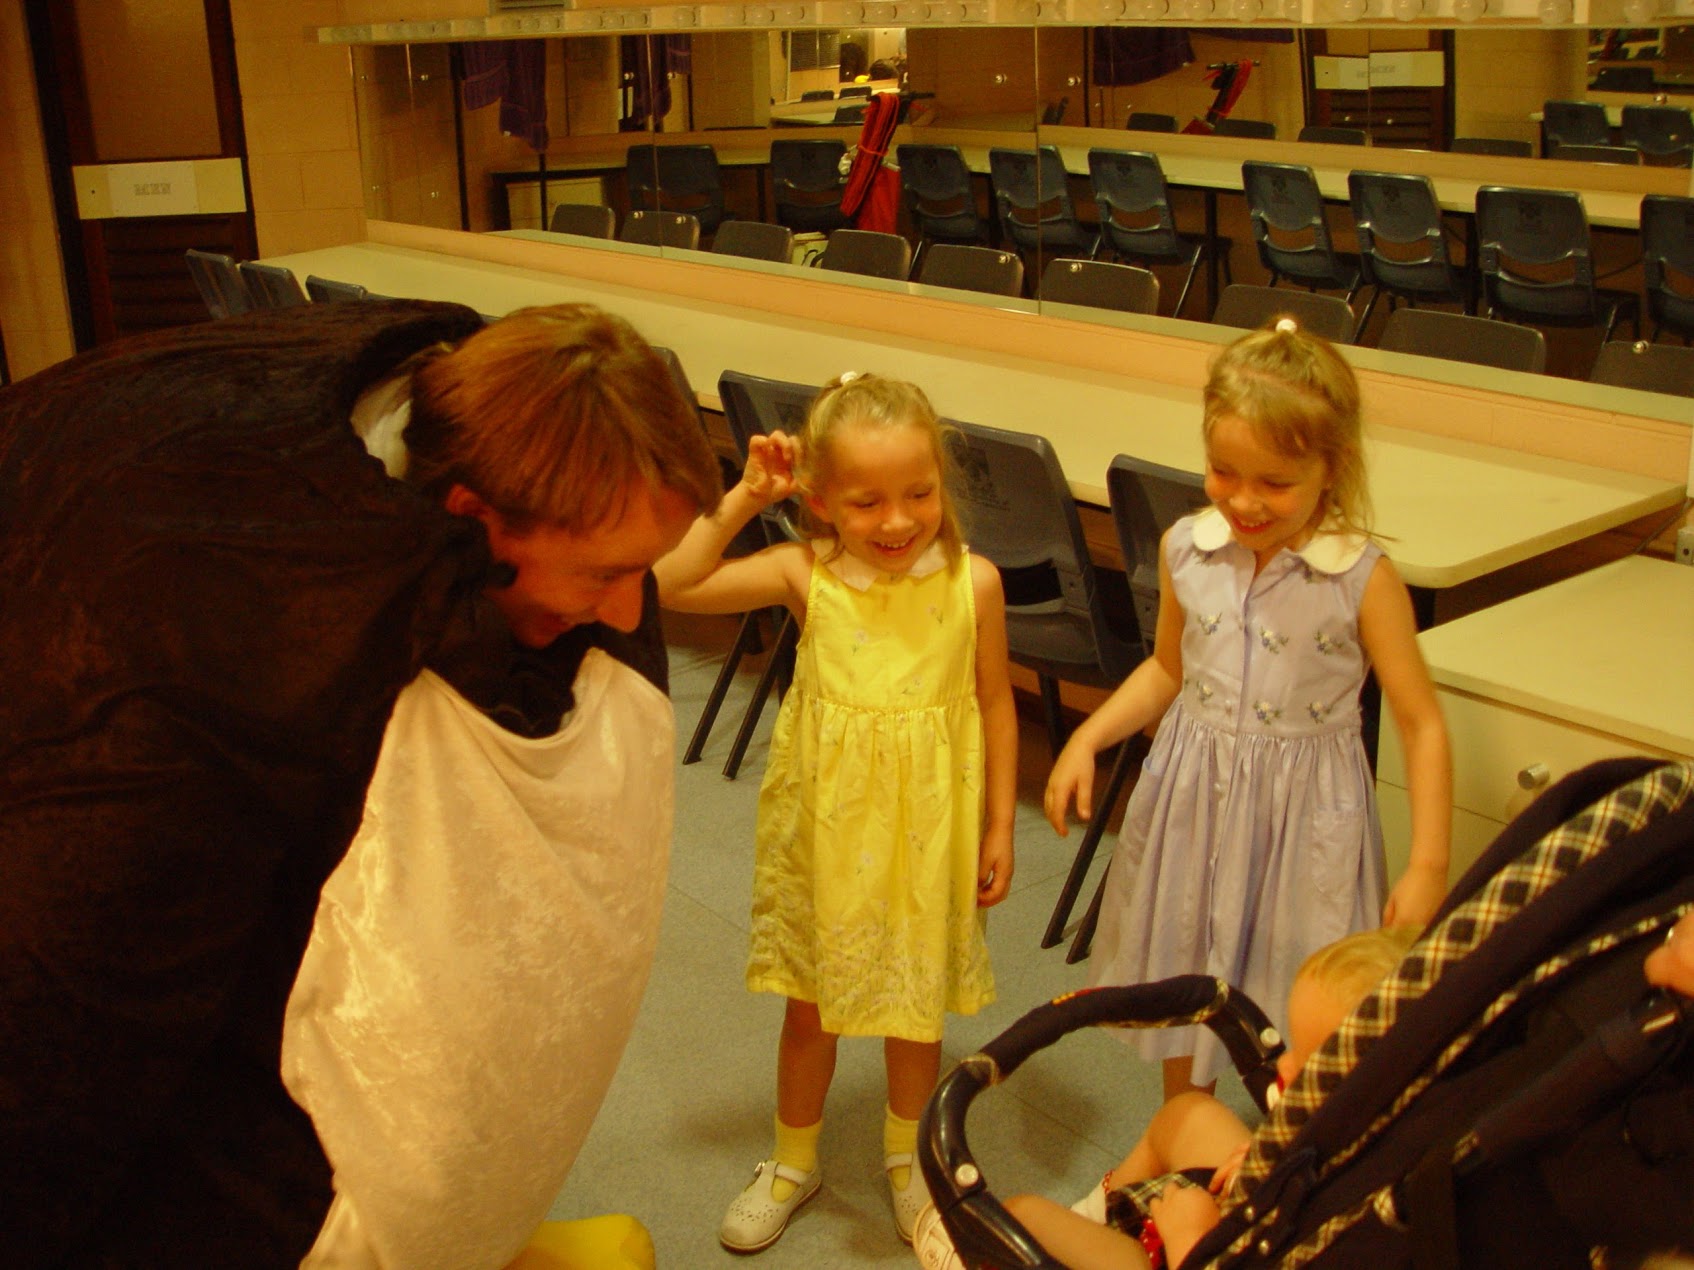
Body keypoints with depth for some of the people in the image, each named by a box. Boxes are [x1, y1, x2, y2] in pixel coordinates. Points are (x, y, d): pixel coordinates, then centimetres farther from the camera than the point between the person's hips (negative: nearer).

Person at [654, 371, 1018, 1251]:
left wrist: (998, 827, 1)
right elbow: (670, 586, -15)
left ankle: (906, 1155, 44)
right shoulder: (805, 575, -13)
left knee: (917, 1001, 17)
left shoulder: (972, 583, -13)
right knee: (810, 1000, 17)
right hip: (824, 824, 1)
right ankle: (793, 1161, 41)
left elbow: (995, 705, -2)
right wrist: (740, 502, -22)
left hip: (925, 829, 0)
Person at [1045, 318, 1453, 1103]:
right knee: (1182, 980, 20)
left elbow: (1422, 724, -11)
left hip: (1304, 816, -4)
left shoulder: (1363, 580, -17)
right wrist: (1086, 739, 2)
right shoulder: (1186, 551, -5)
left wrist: (1428, 865, -15)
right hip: (1193, 799, 4)